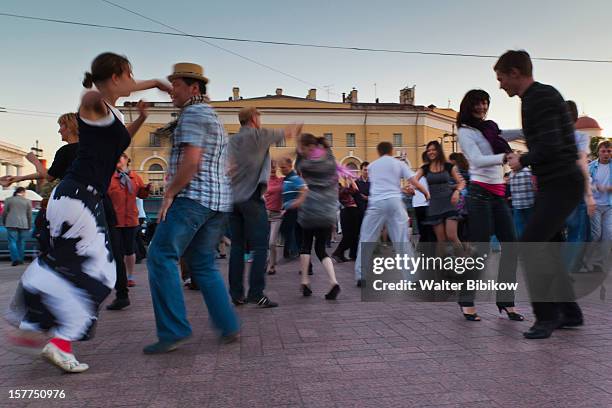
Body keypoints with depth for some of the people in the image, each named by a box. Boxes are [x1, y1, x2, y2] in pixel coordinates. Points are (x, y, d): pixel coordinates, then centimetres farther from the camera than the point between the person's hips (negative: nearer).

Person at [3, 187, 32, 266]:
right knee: (21, 242, 9)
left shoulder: (8, 200, 5)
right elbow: (29, 215, 7)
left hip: (11, 224, -1)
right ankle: (21, 259, 12)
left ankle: (15, 259, -13)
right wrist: (29, 226, 14)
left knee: (12, 242, -1)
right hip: (23, 224, 1)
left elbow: (4, 213, 6)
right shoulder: (27, 201, 6)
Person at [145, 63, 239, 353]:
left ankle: (173, 330, -11)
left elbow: (192, 160, -17)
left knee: (161, 257, -9)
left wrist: (169, 193, -12)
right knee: (203, 264, 12)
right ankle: (228, 326, 11)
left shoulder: (193, 113, -5)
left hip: (193, 197, -10)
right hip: (219, 199, 10)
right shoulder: (212, 117, 26)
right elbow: (224, 167, 28)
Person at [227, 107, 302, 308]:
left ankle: (236, 294, 10)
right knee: (260, 246, -3)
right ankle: (256, 293, -6)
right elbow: (285, 133, 13)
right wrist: (296, 128, 32)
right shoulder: (258, 135, -1)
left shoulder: (232, 140, 16)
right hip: (251, 197, -7)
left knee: (237, 246, 8)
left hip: (232, 198, 7)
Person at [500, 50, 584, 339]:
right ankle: (569, 312, 23)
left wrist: (523, 161, -9)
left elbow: (550, 146, -24)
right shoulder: (539, 96, 17)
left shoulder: (540, 98, -15)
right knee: (545, 246, 13)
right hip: (557, 183, 10)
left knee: (530, 245, -13)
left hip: (562, 184, -10)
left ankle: (546, 316, -3)